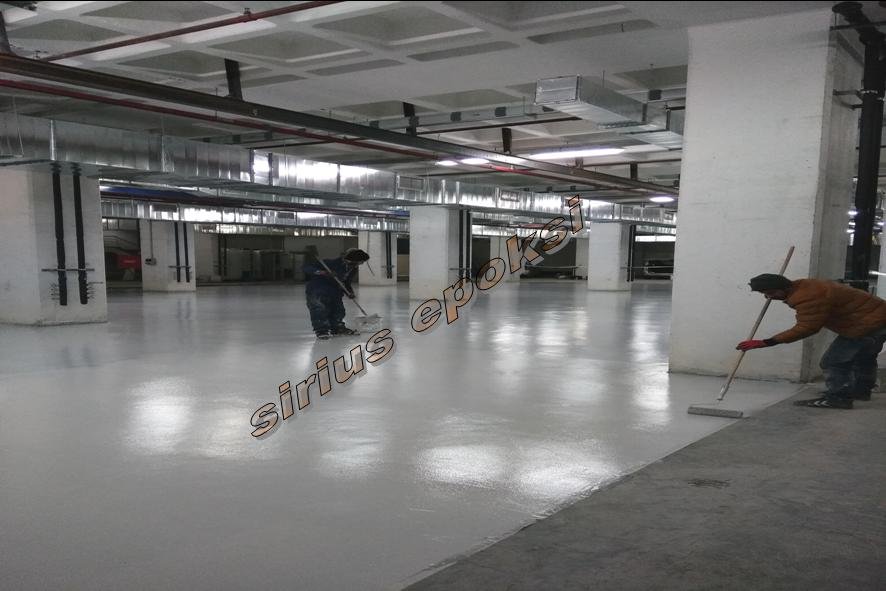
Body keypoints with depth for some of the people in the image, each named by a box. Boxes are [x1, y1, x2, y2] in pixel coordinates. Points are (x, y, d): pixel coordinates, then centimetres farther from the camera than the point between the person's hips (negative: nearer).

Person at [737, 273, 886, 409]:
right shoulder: (804, 286, 4)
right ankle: (861, 390, 44)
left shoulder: (808, 298, -31)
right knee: (863, 359, 27)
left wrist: (766, 343, -29)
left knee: (832, 362, -7)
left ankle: (839, 398, -1)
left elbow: (805, 328, -29)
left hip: (866, 325, -11)